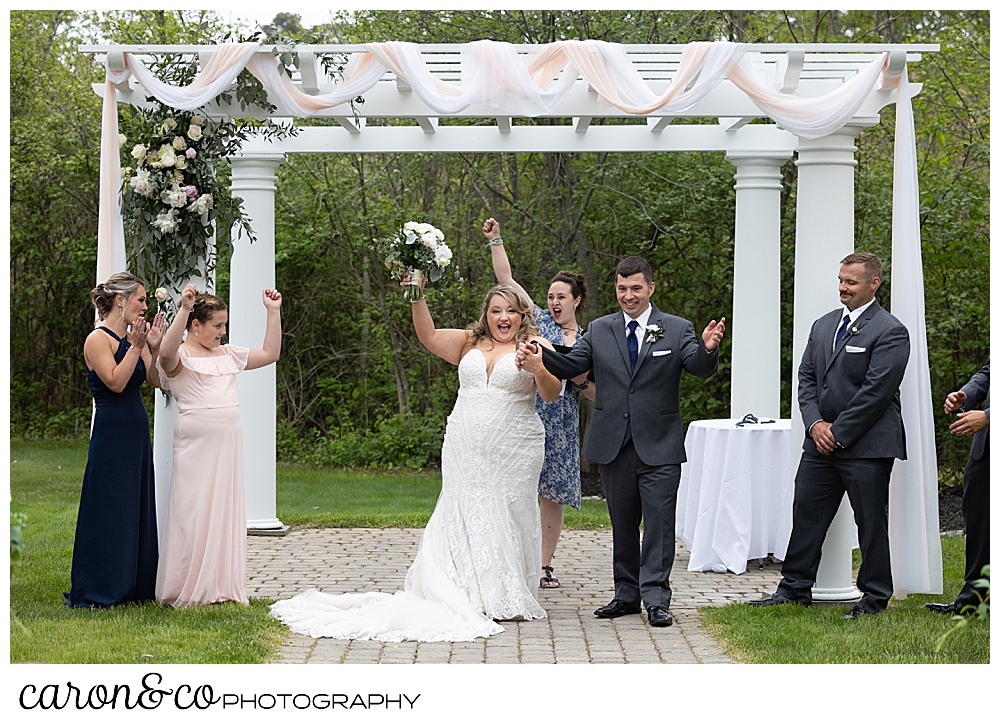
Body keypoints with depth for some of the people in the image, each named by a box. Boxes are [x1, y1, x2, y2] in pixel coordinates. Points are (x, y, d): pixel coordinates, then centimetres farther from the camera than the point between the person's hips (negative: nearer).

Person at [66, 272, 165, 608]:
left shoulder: (134, 337, 11)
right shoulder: (98, 339, -10)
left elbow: (156, 380, 6)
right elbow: (115, 382, -20)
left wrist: (154, 347, -7)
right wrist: (135, 347, -20)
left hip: (137, 432, 8)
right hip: (111, 433, -8)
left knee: (139, 510, 11)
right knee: (109, 511, -4)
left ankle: (133, 586, 19)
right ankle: (96, 592, 4)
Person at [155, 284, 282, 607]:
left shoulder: (227, 354, 17)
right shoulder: (181, 356, -5)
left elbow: (270, 353, 23)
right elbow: (166, 352, -29)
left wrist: (273, 312, 17)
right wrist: (183, 309, -34)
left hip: (228, 443, 7)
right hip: (195, 444, -7)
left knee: (226, 511, 8)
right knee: (193, 512, -5)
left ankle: (221, 586, 16)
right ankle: (186, 591, 2)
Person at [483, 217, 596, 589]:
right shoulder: (539, 320, 7)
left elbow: (597, 394, 16)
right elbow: (506, 279, 2)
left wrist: (580, 380, -4)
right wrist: (495, 240, -5)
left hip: (561, 428, 2)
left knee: (553, 496, 4)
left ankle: (545, 566, 11)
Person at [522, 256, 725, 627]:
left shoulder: (677, 329, 0)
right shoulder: (600, 330, 8)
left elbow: (700, 369, -13)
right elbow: (570, 366, 2)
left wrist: (708, 348, -36)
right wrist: (539, 353, -17)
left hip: (659, 446, -3)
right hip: (614, 444, 3)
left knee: (659, 522, -4)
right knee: (622, 524, 12)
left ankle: (656, 599, 1)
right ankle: (627, 594, 21)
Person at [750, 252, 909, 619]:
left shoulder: (890, 332, -9)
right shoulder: (823, 325, 14)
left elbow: (875, 391, -15)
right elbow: (807, 377, 13)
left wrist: (838, 432, -14)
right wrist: (815, 424, -3)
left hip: (866, 445, -7)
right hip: (821, 441, 7)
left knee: (871, 521, 2)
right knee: (806, 512, 9)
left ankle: (875, 596, 13)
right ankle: (795, 588, 19)